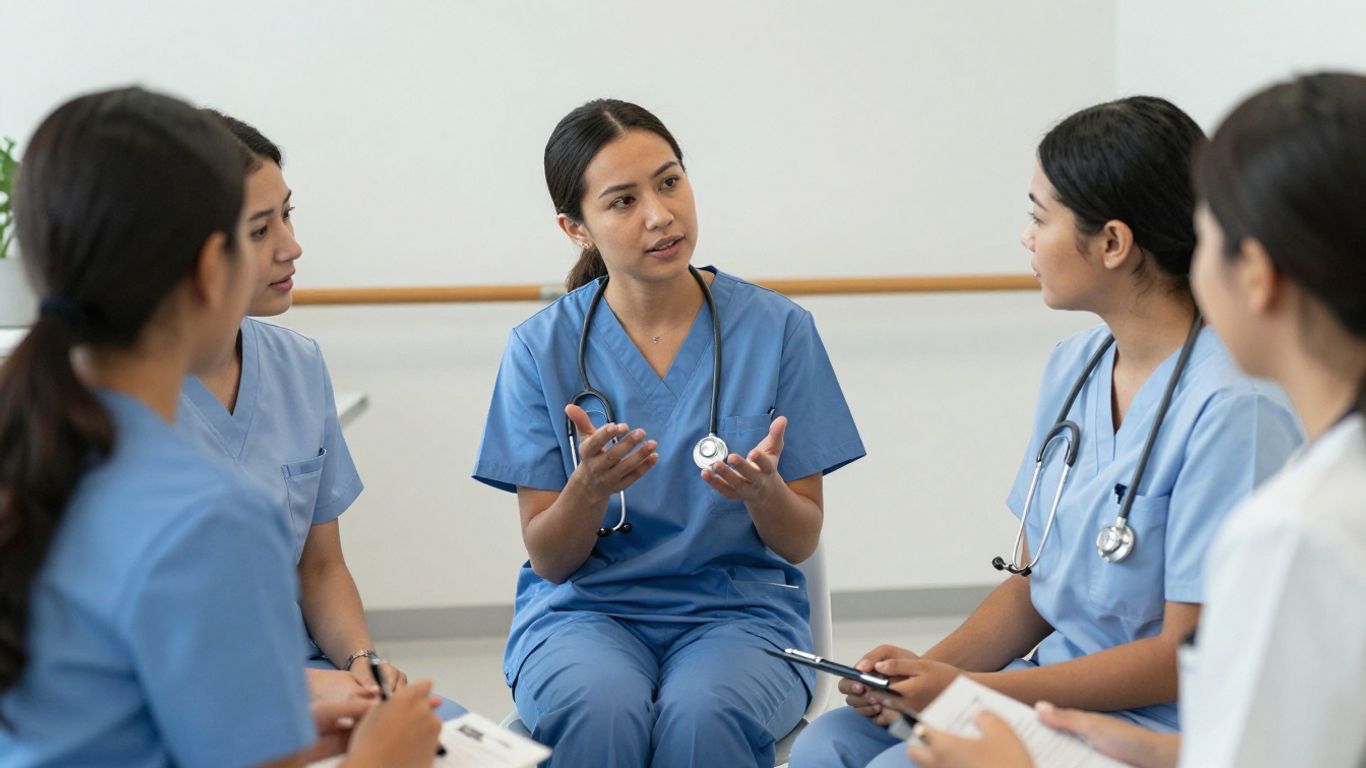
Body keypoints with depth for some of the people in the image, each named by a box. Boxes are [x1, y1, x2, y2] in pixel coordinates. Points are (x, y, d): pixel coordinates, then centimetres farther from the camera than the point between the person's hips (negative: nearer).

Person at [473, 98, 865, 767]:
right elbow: (549, 559, 0)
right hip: (585, 607, 0)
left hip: (740, 605, 0)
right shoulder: (541, 348, -1)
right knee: (600, 711, -34)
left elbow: (801, 542, 2)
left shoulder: (778, 328, -1)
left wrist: (765, 492, -21)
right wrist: (591, 487, -22)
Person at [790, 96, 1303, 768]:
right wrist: (930, 667, -5)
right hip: (1057, 686, 8)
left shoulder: (1232, 406, -19)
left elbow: (1192, 657, -18)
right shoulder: (1073, 366, 8)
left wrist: (970, 689, -18)